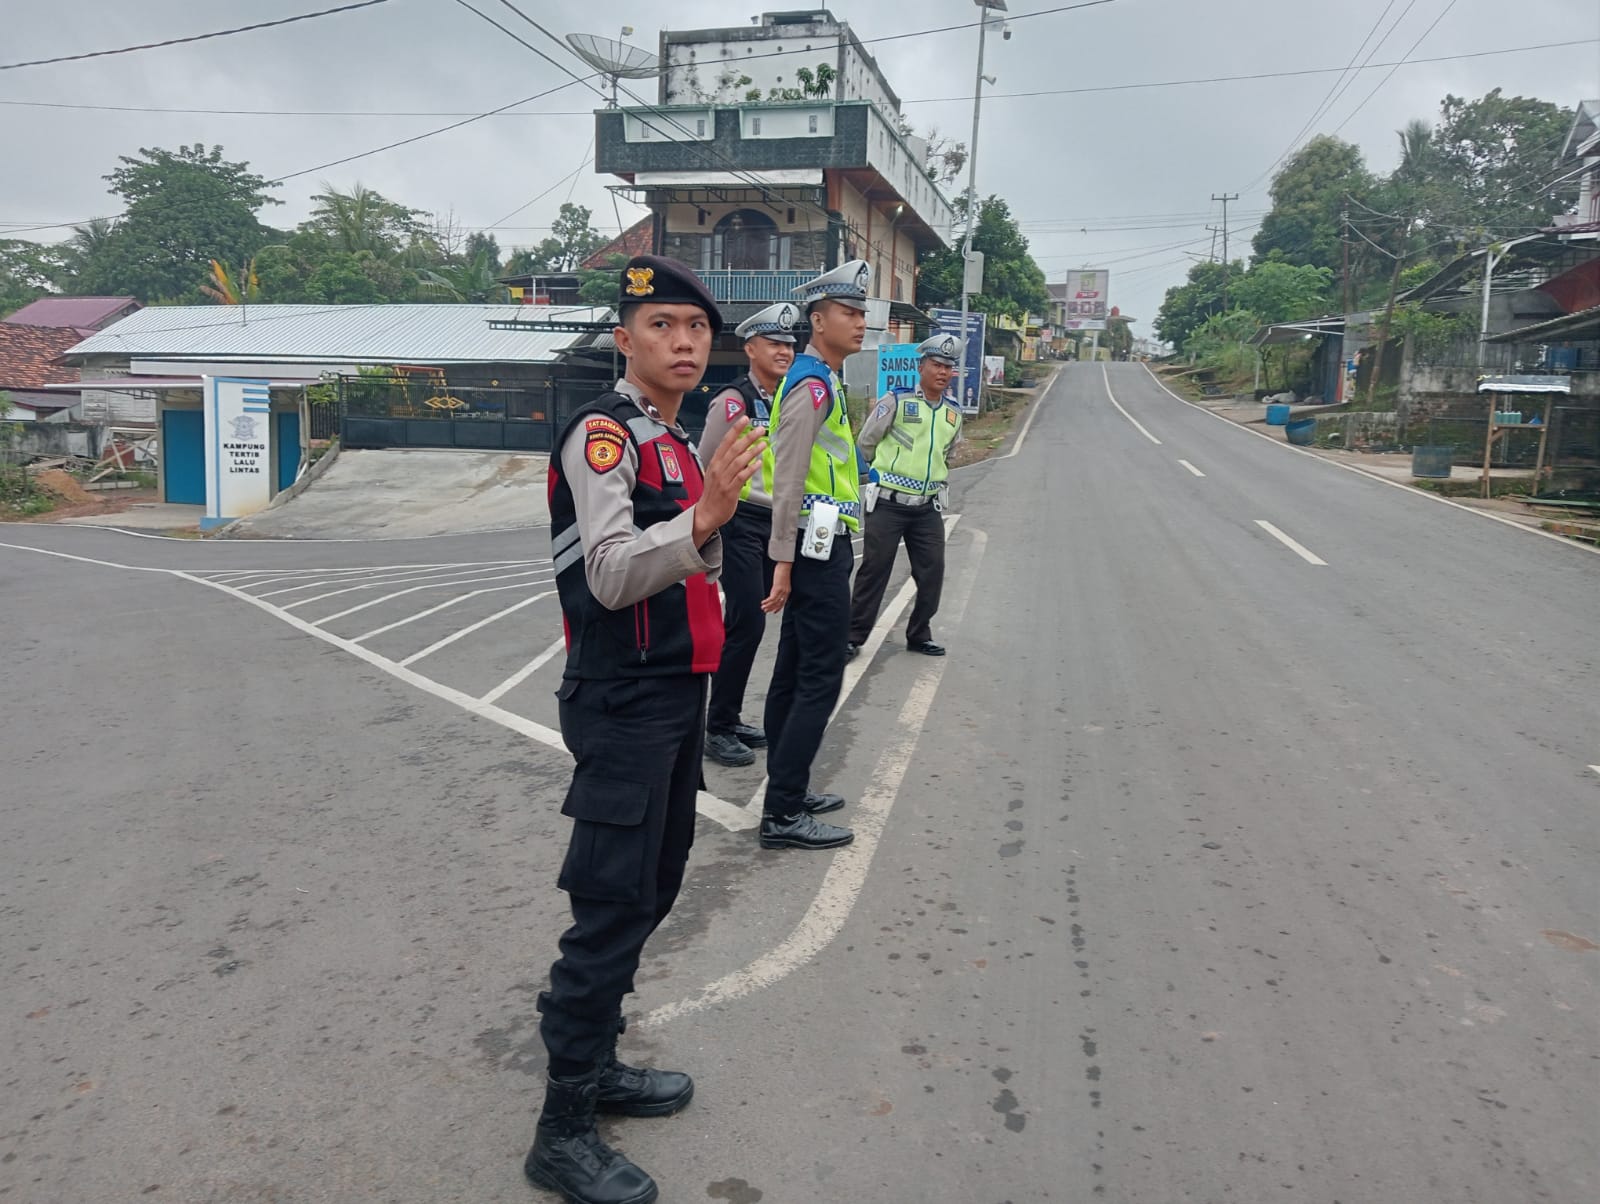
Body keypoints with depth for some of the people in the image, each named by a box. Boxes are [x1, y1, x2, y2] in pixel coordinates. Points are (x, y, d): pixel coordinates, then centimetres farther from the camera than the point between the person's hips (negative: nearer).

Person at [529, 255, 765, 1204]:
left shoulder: (676, 440, 15)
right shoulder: (603, 433, -13)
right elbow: (610, 574, -27)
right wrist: (704, 517, -39)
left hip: (678, 698, 10)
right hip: (624, 705, -10)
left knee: (655, 886, 17)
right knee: (614, 904, -7)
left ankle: (592, 1061, 34)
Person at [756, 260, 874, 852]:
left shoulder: (823, 381, 18)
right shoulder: (812, 384, -14)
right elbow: (788, 479, -19)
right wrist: (784, 561, -22)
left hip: (820, 547, 10)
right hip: (818, 546, -10)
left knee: (795, 672, 14)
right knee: (820, 679, -8)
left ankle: (788, 792, 24)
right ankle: (782, 814, -3)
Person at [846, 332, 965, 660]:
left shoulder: (953, 413, 9)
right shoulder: (896, 400, -8)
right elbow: (865, 444, 1)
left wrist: (936, 483, 17)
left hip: (928, 508, 5)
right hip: (889, 504, -5)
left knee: (932, 572, 6)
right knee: (874, 570, -1)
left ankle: (919, 635, 22)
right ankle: (854, 636, 9)